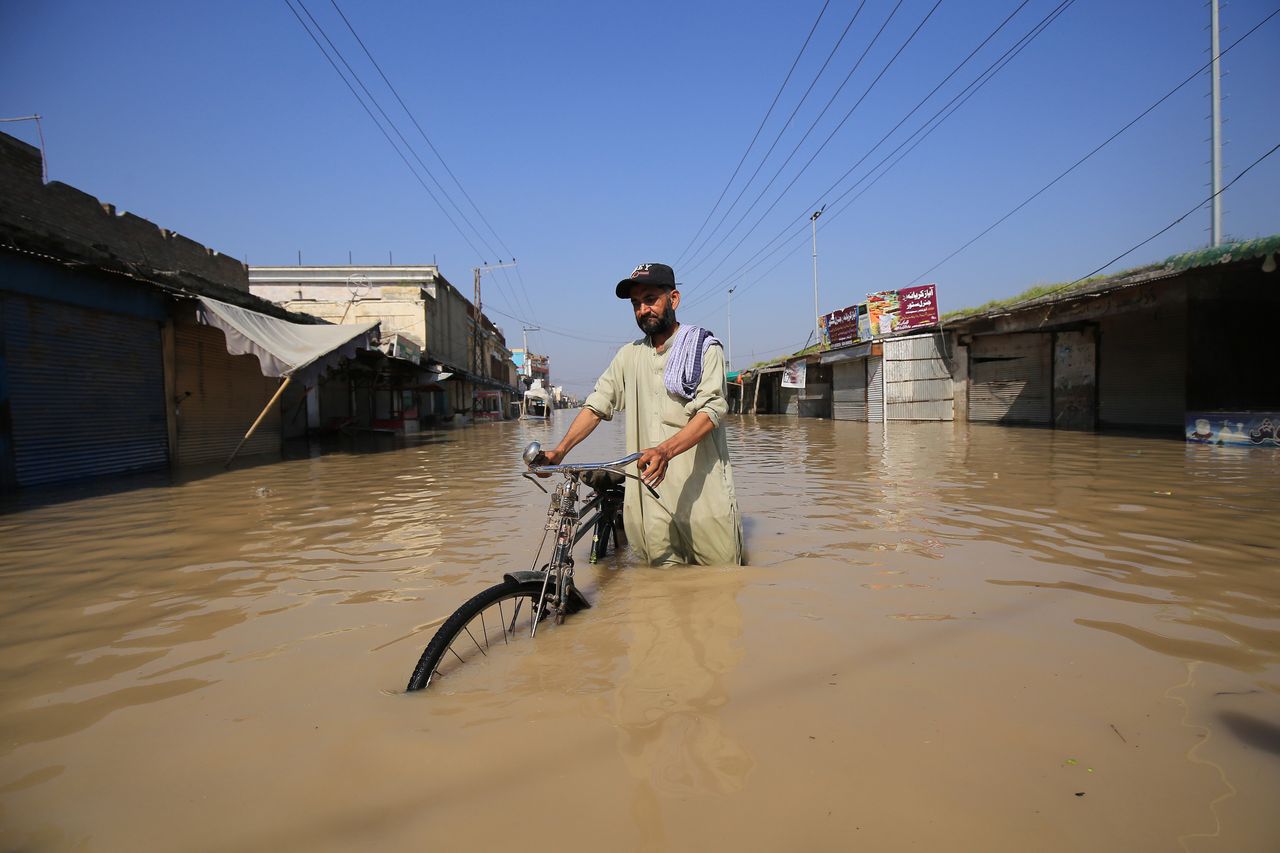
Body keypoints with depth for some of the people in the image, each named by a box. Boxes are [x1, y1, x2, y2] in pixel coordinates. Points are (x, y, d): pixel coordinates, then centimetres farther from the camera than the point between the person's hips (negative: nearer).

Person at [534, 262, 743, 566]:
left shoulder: (705, 348, 0)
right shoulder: (629, 356, 15)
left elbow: (712, 410, -14)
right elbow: (596, 405, 13)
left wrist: (666, 450, -30)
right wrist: (560, 450, -3)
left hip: (703, 493, -3)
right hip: (651, 495, 3)